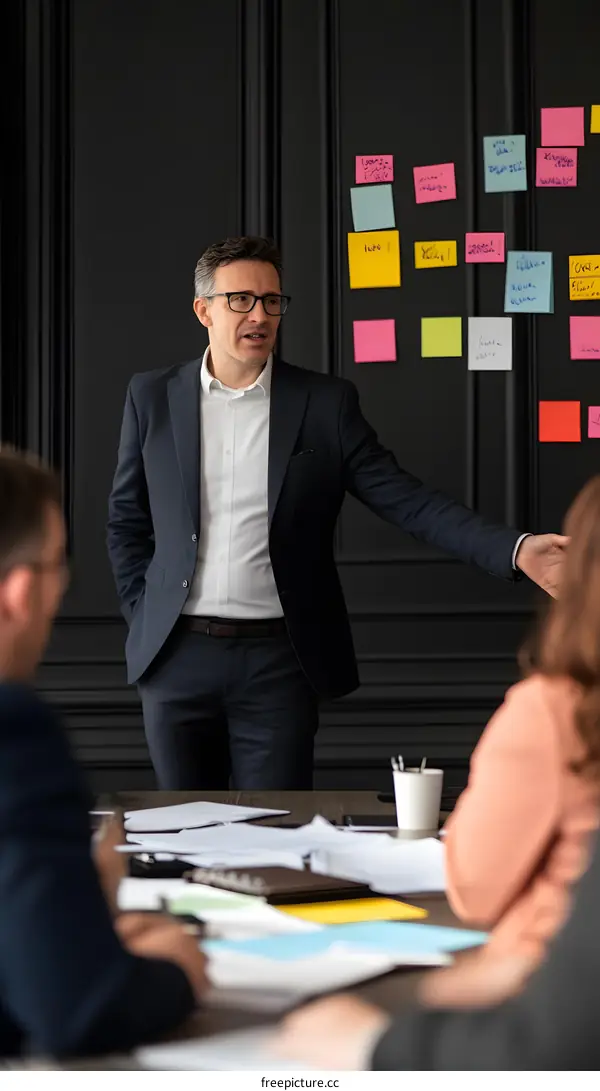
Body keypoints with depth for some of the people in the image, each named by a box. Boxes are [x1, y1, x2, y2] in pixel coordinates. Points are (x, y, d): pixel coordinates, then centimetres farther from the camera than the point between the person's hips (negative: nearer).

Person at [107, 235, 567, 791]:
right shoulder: (152, 397, 5)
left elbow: (404, 498, -5)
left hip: (278, 661, -1)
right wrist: (143, 615, 3)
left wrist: (515, 549, -17)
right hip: (177, 656, 1)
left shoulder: (325, 402, 0)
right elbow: (126, 519, 13)